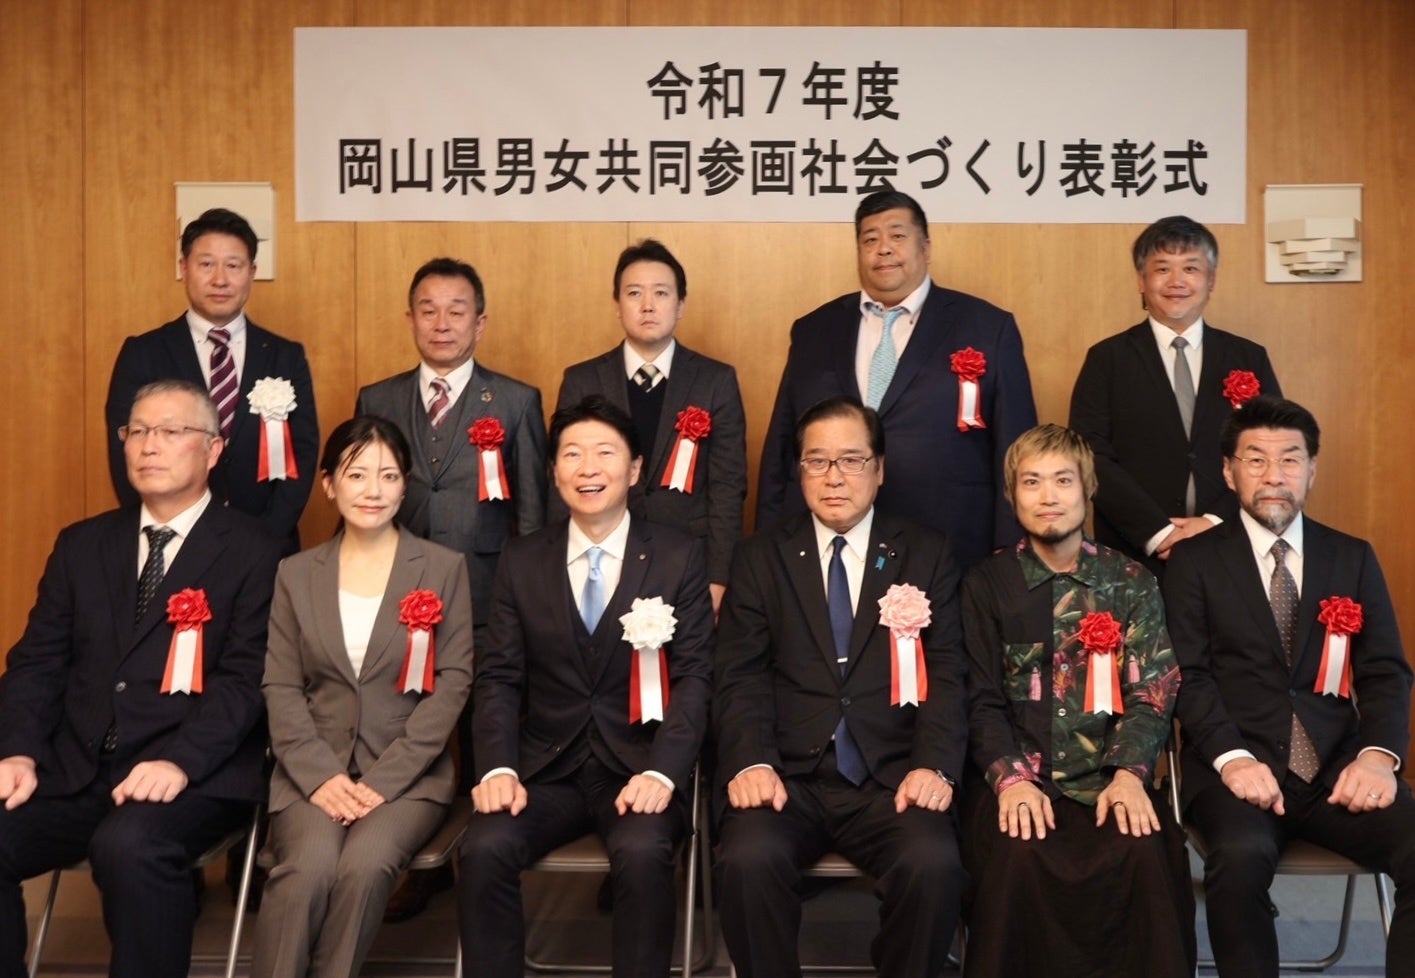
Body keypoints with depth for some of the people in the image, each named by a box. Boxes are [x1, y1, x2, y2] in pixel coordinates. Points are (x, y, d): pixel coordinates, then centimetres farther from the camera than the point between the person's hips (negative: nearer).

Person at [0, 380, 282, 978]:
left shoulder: (252, 552, 0)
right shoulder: (82, 546, 17)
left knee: (128, 846, -34)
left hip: (196, 776, -5)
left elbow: (245, 678, -9)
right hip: (75, 771, 5)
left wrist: (181, 762, -24)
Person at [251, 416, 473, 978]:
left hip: (408, 774, -1)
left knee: (364, 867, -29)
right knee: (309, 869, -28)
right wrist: (320, 775, -13)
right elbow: (280, 688, 4)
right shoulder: (296, 575, 10)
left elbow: (453, 683, -3)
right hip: (313, 772, 1)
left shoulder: (444, 568, 4)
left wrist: (383, 779, -12)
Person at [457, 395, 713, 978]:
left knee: (642, 853, -32)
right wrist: (498, 768, -13)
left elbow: (693, 677, -4)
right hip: (546, 767, 2)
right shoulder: (521, 562, 9)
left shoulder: (680, 558, 3)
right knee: (484, 850, -26)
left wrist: (661, 773, -19)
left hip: (640, 767, -2)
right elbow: (498, 677, 5)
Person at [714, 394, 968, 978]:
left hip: (891, 778, 0)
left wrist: (934, 765, -14)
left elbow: (946, 673, 3)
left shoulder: (927, 554, 11)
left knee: (933, 864, -28)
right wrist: (751, 762, -15)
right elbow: (740, 676, 3)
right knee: (748, 859, -29)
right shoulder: (760, 558, 12)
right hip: (788, 776, 0)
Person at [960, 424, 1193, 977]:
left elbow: (1152, 694, 2)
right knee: (1017, 856, -31)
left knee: (1146, 852, -29)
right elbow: (981, 700, 2)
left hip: (1106, 781, 1)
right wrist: (1012, 778, -16)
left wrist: (1129, 774, -16)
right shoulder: (986, 585, 7)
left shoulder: (1131, 583, 10)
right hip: (1015, 777, -1)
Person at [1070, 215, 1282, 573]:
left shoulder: (1249, 359, 7)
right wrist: (1158, 533, -15)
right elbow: (1092, 457, -7)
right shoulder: (1107, 359, 1)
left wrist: (1217, 523, -10)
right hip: (1133, 558, -2)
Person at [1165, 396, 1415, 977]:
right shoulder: (1195, 561, 7)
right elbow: (1189, 676, -2)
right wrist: (1232, 758, -19)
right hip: (1237, 765, -2)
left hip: (1337, 766, 3)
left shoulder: (1353, 559, 15)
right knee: (1241, 855, -33)